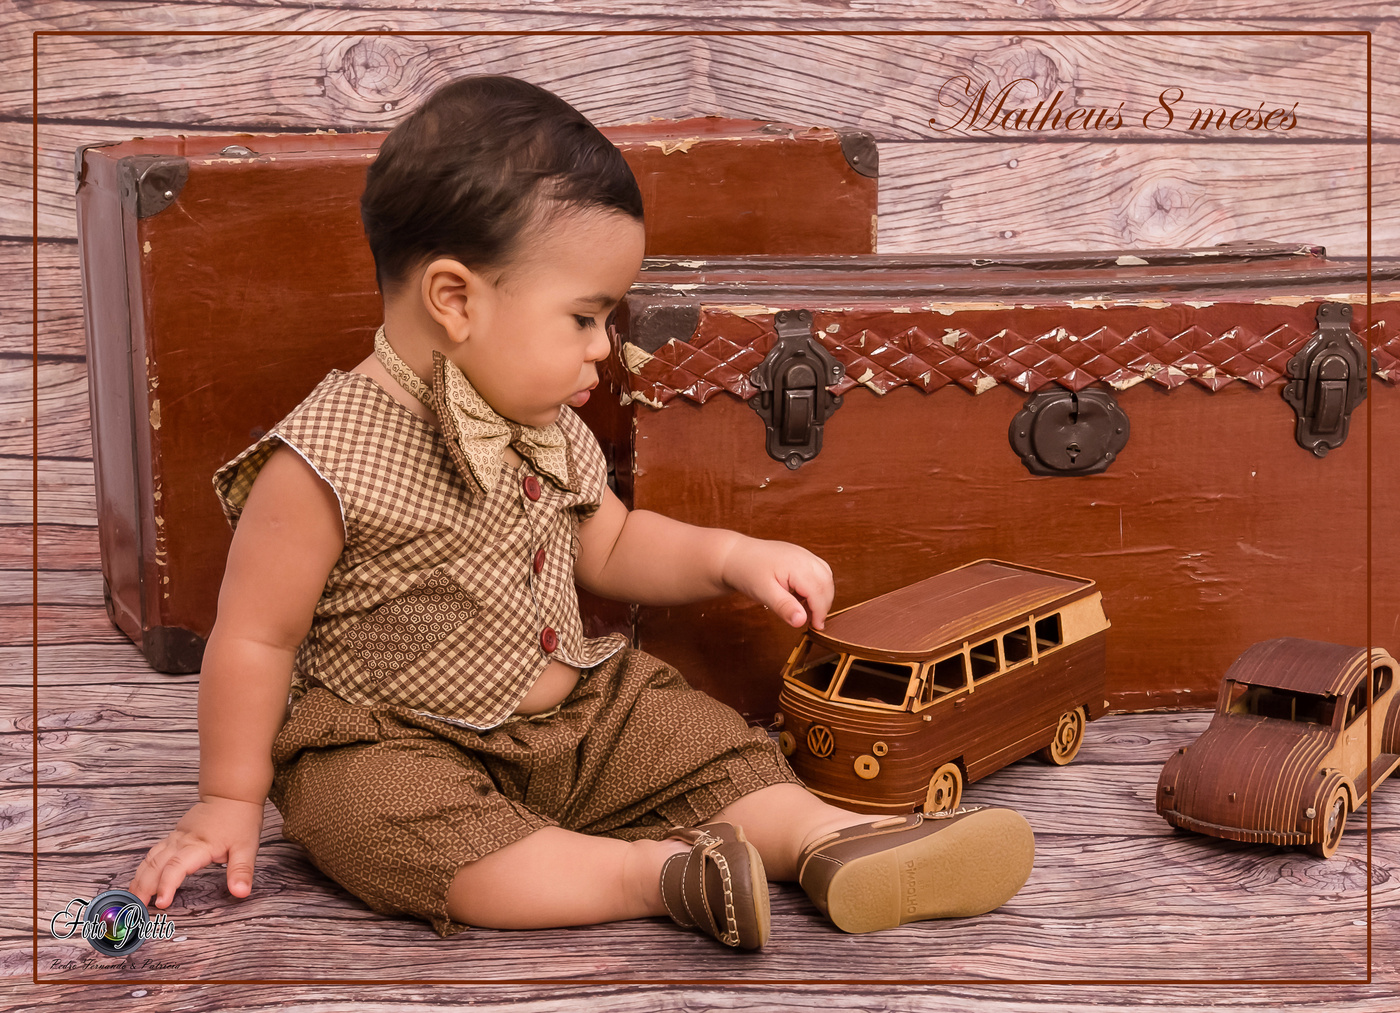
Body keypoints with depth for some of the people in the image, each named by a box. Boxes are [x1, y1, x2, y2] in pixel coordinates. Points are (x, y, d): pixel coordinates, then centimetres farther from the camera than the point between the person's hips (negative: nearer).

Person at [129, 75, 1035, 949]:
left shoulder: (549, 431, 2)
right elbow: (254, 637, -15)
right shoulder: (326, 463, -21)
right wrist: (231, 801, -10)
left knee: (711, 743, -5)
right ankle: (658, 872, -40)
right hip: (386, 743, -7)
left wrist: (733, 559, 4)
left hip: (570, 708, 7)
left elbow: (608, 545, 19)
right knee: (396, 823, -36)